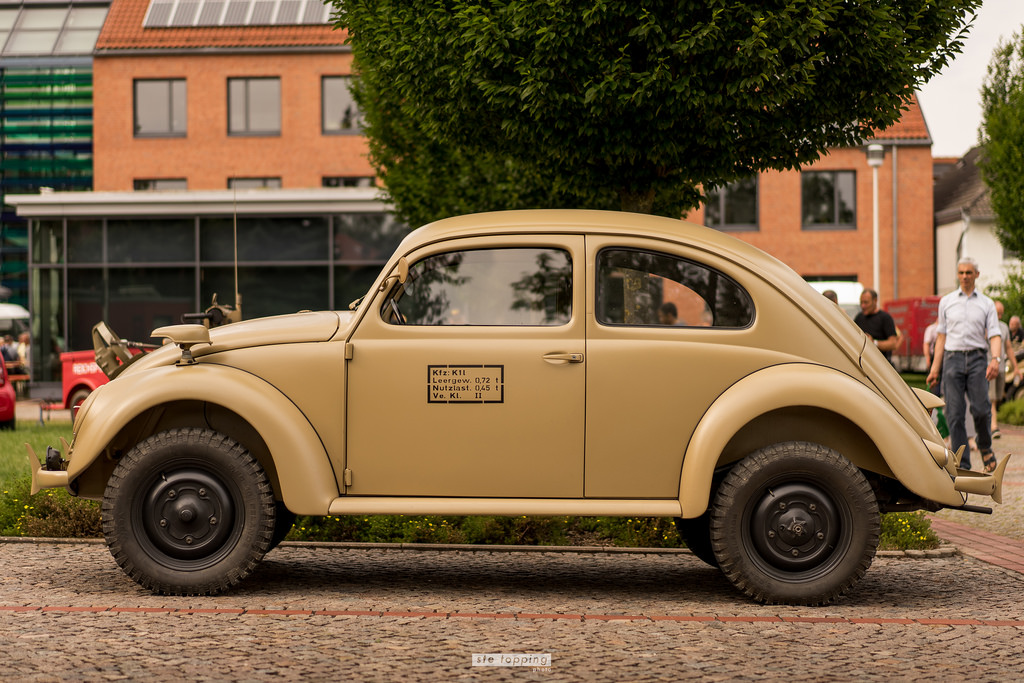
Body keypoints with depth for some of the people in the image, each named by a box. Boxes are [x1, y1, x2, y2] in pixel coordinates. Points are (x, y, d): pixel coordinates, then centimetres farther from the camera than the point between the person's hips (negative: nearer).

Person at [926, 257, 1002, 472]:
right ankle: (961, 464, -1)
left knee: (980, 408, -12)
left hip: (977, 359, -1)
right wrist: (935, 367, 8)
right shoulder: (946, 301, 13)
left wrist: (995, 359, -16)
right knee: (955, 413, -5)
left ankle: (985, 446, 17)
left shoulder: (987, 303, 11)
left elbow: (994, 334, 2)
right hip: (953, 358, 1)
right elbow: (942, 335, 14)